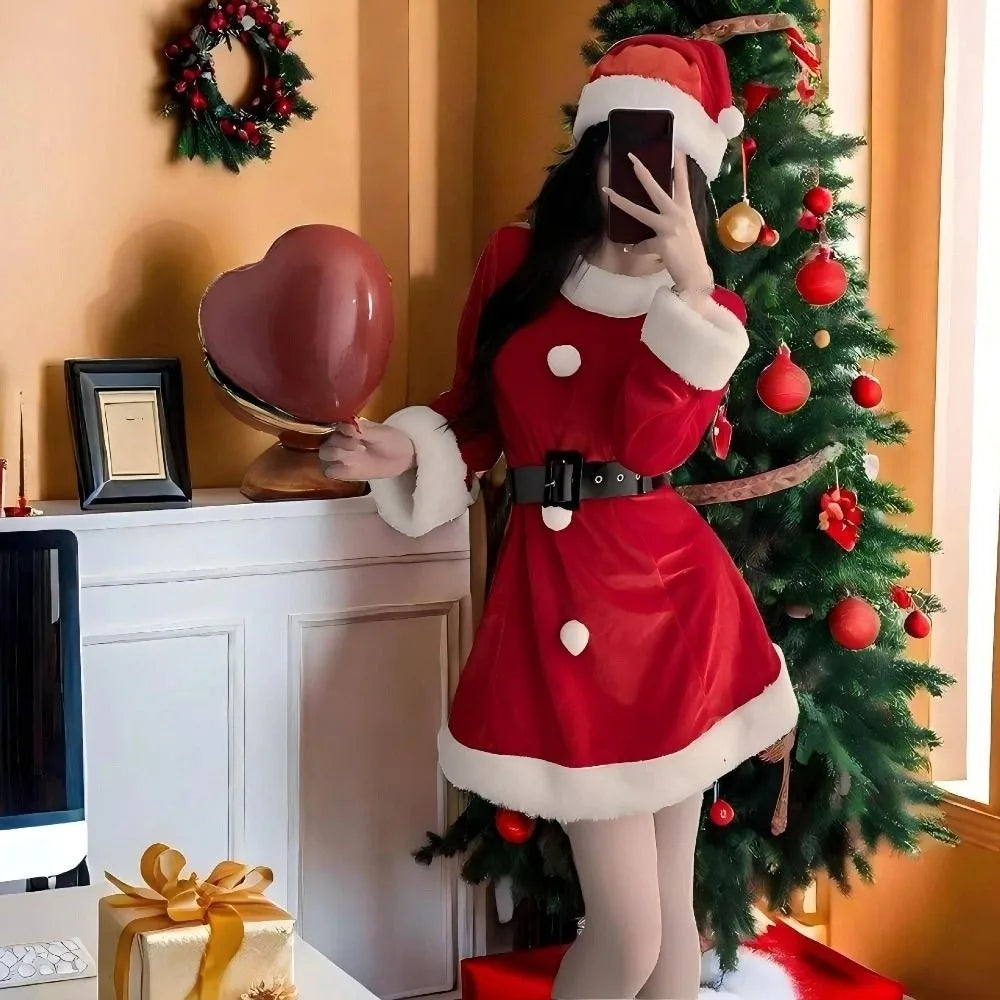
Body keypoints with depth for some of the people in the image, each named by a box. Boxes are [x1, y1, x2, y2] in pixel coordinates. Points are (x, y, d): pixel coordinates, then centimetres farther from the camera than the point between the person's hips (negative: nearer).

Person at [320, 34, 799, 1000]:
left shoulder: (703, 299, 4)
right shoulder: (515, 263, 6)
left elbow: (649, 443, -14)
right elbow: (475, 413, 14)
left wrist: (690, 283, -20)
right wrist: (407, 453, -6)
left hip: (671, 592, 1)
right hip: (556, 592, -1)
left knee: (667, 906, 9)